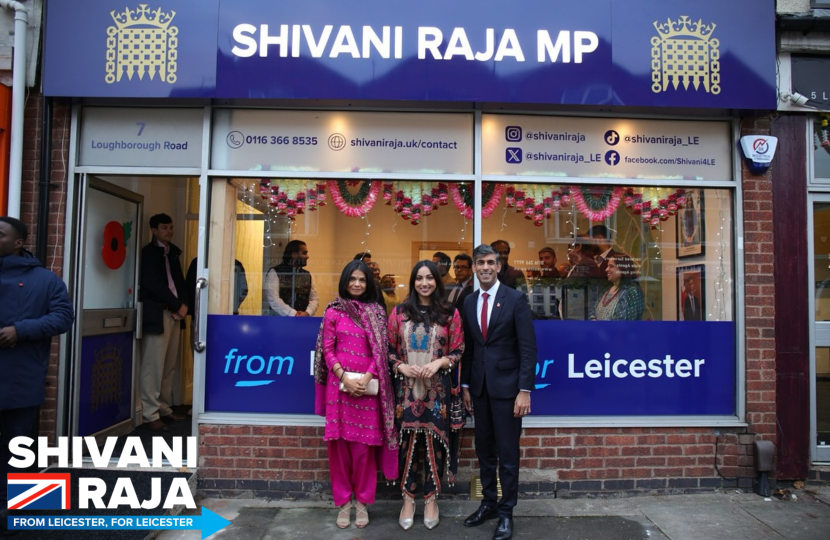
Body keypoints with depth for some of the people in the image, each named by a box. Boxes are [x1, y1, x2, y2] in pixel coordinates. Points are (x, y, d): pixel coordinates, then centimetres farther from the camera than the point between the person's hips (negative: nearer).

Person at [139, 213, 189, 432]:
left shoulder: (173, 253, 19)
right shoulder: (148, 252, -1)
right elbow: (153, 284, -12)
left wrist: (184, 305, -2)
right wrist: (178, 305, -10)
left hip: (175, 314, 7)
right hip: (157, 314, -7)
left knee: (169, 366, 9)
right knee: (153, 366, -6)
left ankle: (164, 409, 16)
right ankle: (150, 414, -1)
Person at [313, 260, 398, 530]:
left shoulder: (377, 312, 8)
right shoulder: (333, 311, 4)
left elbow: (381, 350, 3)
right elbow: (327, 349, 1)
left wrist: (367, 377, -11)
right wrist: (344, 377, -11)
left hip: (367, 386, 1)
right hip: (339, 384, 0)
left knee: (364, 444, 2)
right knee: (340, 443, 4)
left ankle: (362, 501, 17)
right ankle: (343, 501, 18)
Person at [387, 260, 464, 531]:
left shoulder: (450, 313, 2)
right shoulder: (399, 312, 5)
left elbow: (458, 350, 2)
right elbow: (389, 349, 6)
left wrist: (439, 362, -14)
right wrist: (401, 367, -11)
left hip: (438, 388, 0)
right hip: (407, 387, 1)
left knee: (434, 439, 5)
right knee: (408, 440, 4)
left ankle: (431, 499, 21)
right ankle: (408, 498, 19)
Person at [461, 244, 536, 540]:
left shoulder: (516, 299, -7)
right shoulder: (469, 302, 8)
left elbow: (528, 347, -10)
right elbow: (468, 347, 11)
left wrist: (525, 390, -14)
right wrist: (466, 386, 9)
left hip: (506, 386, -5)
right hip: (479, 387, 5)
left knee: (507, 452, 4)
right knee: (484, 449, 14)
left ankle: (506, 512, 19)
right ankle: (489, 502, 30)